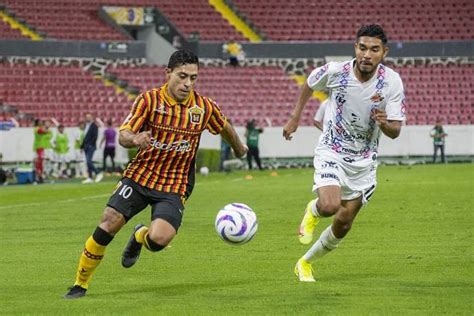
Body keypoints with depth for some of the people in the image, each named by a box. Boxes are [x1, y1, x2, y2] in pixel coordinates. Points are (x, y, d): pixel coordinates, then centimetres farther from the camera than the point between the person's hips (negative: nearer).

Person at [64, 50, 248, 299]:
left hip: (174, 186, 0)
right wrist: (135, 140, -38)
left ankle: (140, 236, 17)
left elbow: (225, 128, 17)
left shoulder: (204, 107, -4)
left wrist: (239, 148, 34)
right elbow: (123, 135, -15)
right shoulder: (149, 99, -9)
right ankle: (80, 284, 2)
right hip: (139, 175, 0)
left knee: (159, 238, -23)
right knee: (109, 223, -15)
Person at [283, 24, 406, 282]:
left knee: (343, 224, 8)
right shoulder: (335, 72, -17)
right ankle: (313, 211, 11)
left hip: (364, 160, 2)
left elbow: (395, 131, -14)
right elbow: (309, 84, 7)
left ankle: (305, 263, 33)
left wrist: (384, 123, -36)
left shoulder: (392, 82, -16)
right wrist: (295, 117, 8)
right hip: (331, 152, -2)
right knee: (330, 206, -28)